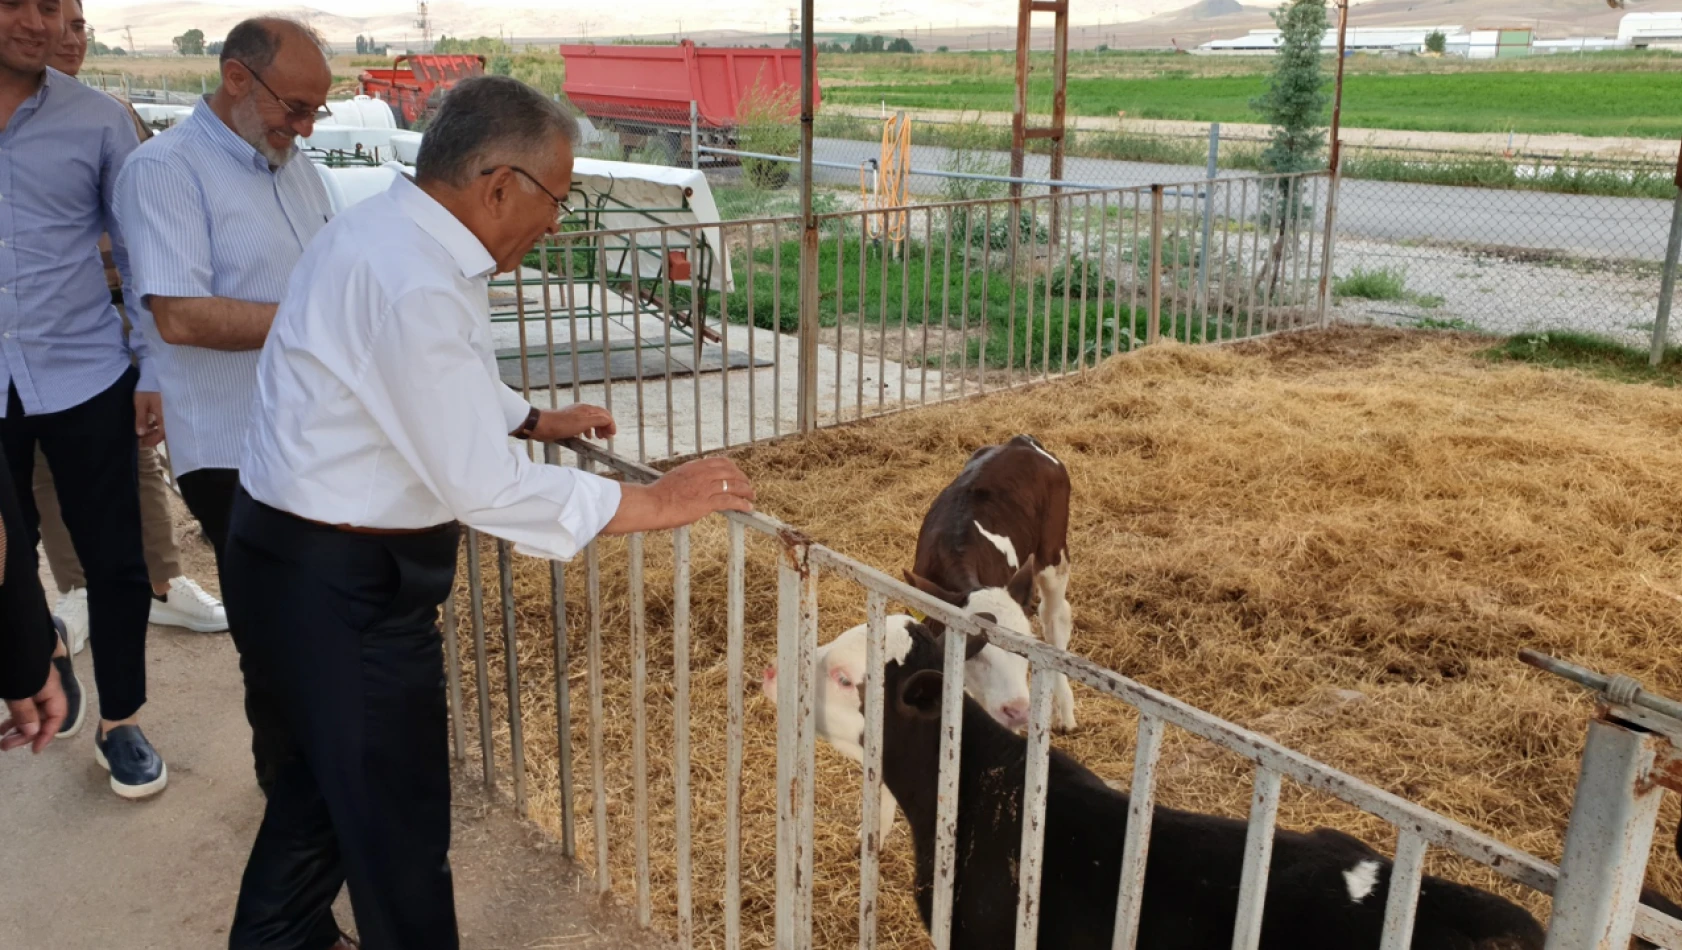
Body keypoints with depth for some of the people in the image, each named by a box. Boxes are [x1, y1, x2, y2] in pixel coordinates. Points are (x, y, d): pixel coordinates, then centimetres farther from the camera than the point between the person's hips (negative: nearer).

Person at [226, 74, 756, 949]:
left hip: (306, 558, 11)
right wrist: (648, 503, -22)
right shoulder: (413, 282, -28)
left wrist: (536, 418, 18)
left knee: (329, 770, 28)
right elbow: (481, 485, -28)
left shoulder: (391, 230, 4)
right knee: (395, 820, 7)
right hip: (339, 582, -11)